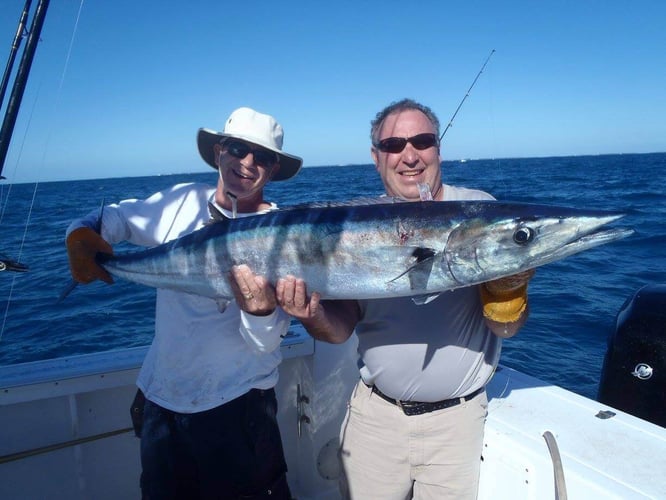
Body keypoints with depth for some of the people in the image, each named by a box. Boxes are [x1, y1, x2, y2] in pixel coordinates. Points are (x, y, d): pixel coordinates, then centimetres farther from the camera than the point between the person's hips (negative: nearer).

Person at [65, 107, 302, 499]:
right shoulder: (182, 202, -2)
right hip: (161, 398, 5)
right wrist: (81, 235, -12)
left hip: (237, 407, -4)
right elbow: (109, 218, 9)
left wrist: (261, 309, -38)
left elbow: (266, 342, -17)